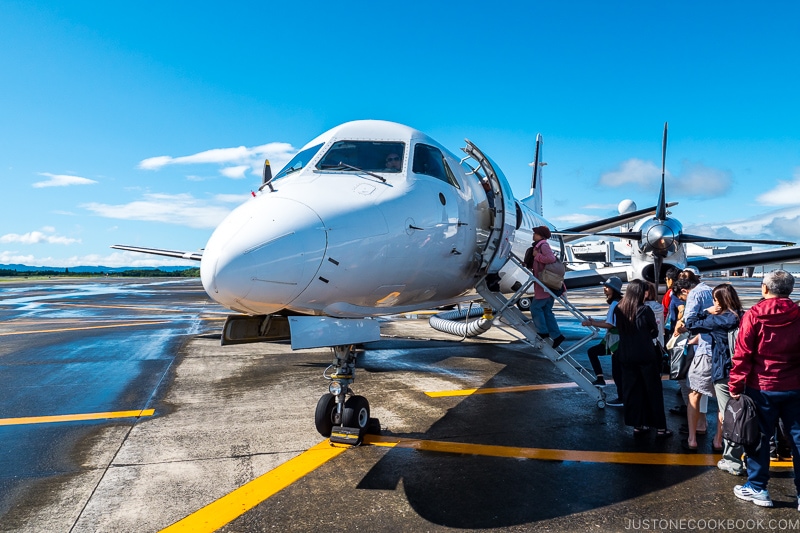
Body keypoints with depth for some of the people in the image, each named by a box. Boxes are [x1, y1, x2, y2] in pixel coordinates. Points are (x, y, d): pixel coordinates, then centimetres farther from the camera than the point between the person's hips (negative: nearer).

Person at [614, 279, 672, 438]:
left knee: (632, 390, 12)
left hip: (626, 356, 4)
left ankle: (637, 425, 21)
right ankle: (660, 428, 15)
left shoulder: (618, 310, -3)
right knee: (653, 391, 7)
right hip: (645, 356, -4)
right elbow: (655, 332, -2)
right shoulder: (645, 310, -14)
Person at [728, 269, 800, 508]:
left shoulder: (753, 315, -10)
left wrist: (735, 386, -4)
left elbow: (742, 355, -11)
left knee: (758, 438, 8)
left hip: (761, 388, -3)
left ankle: (757, 488, 18)